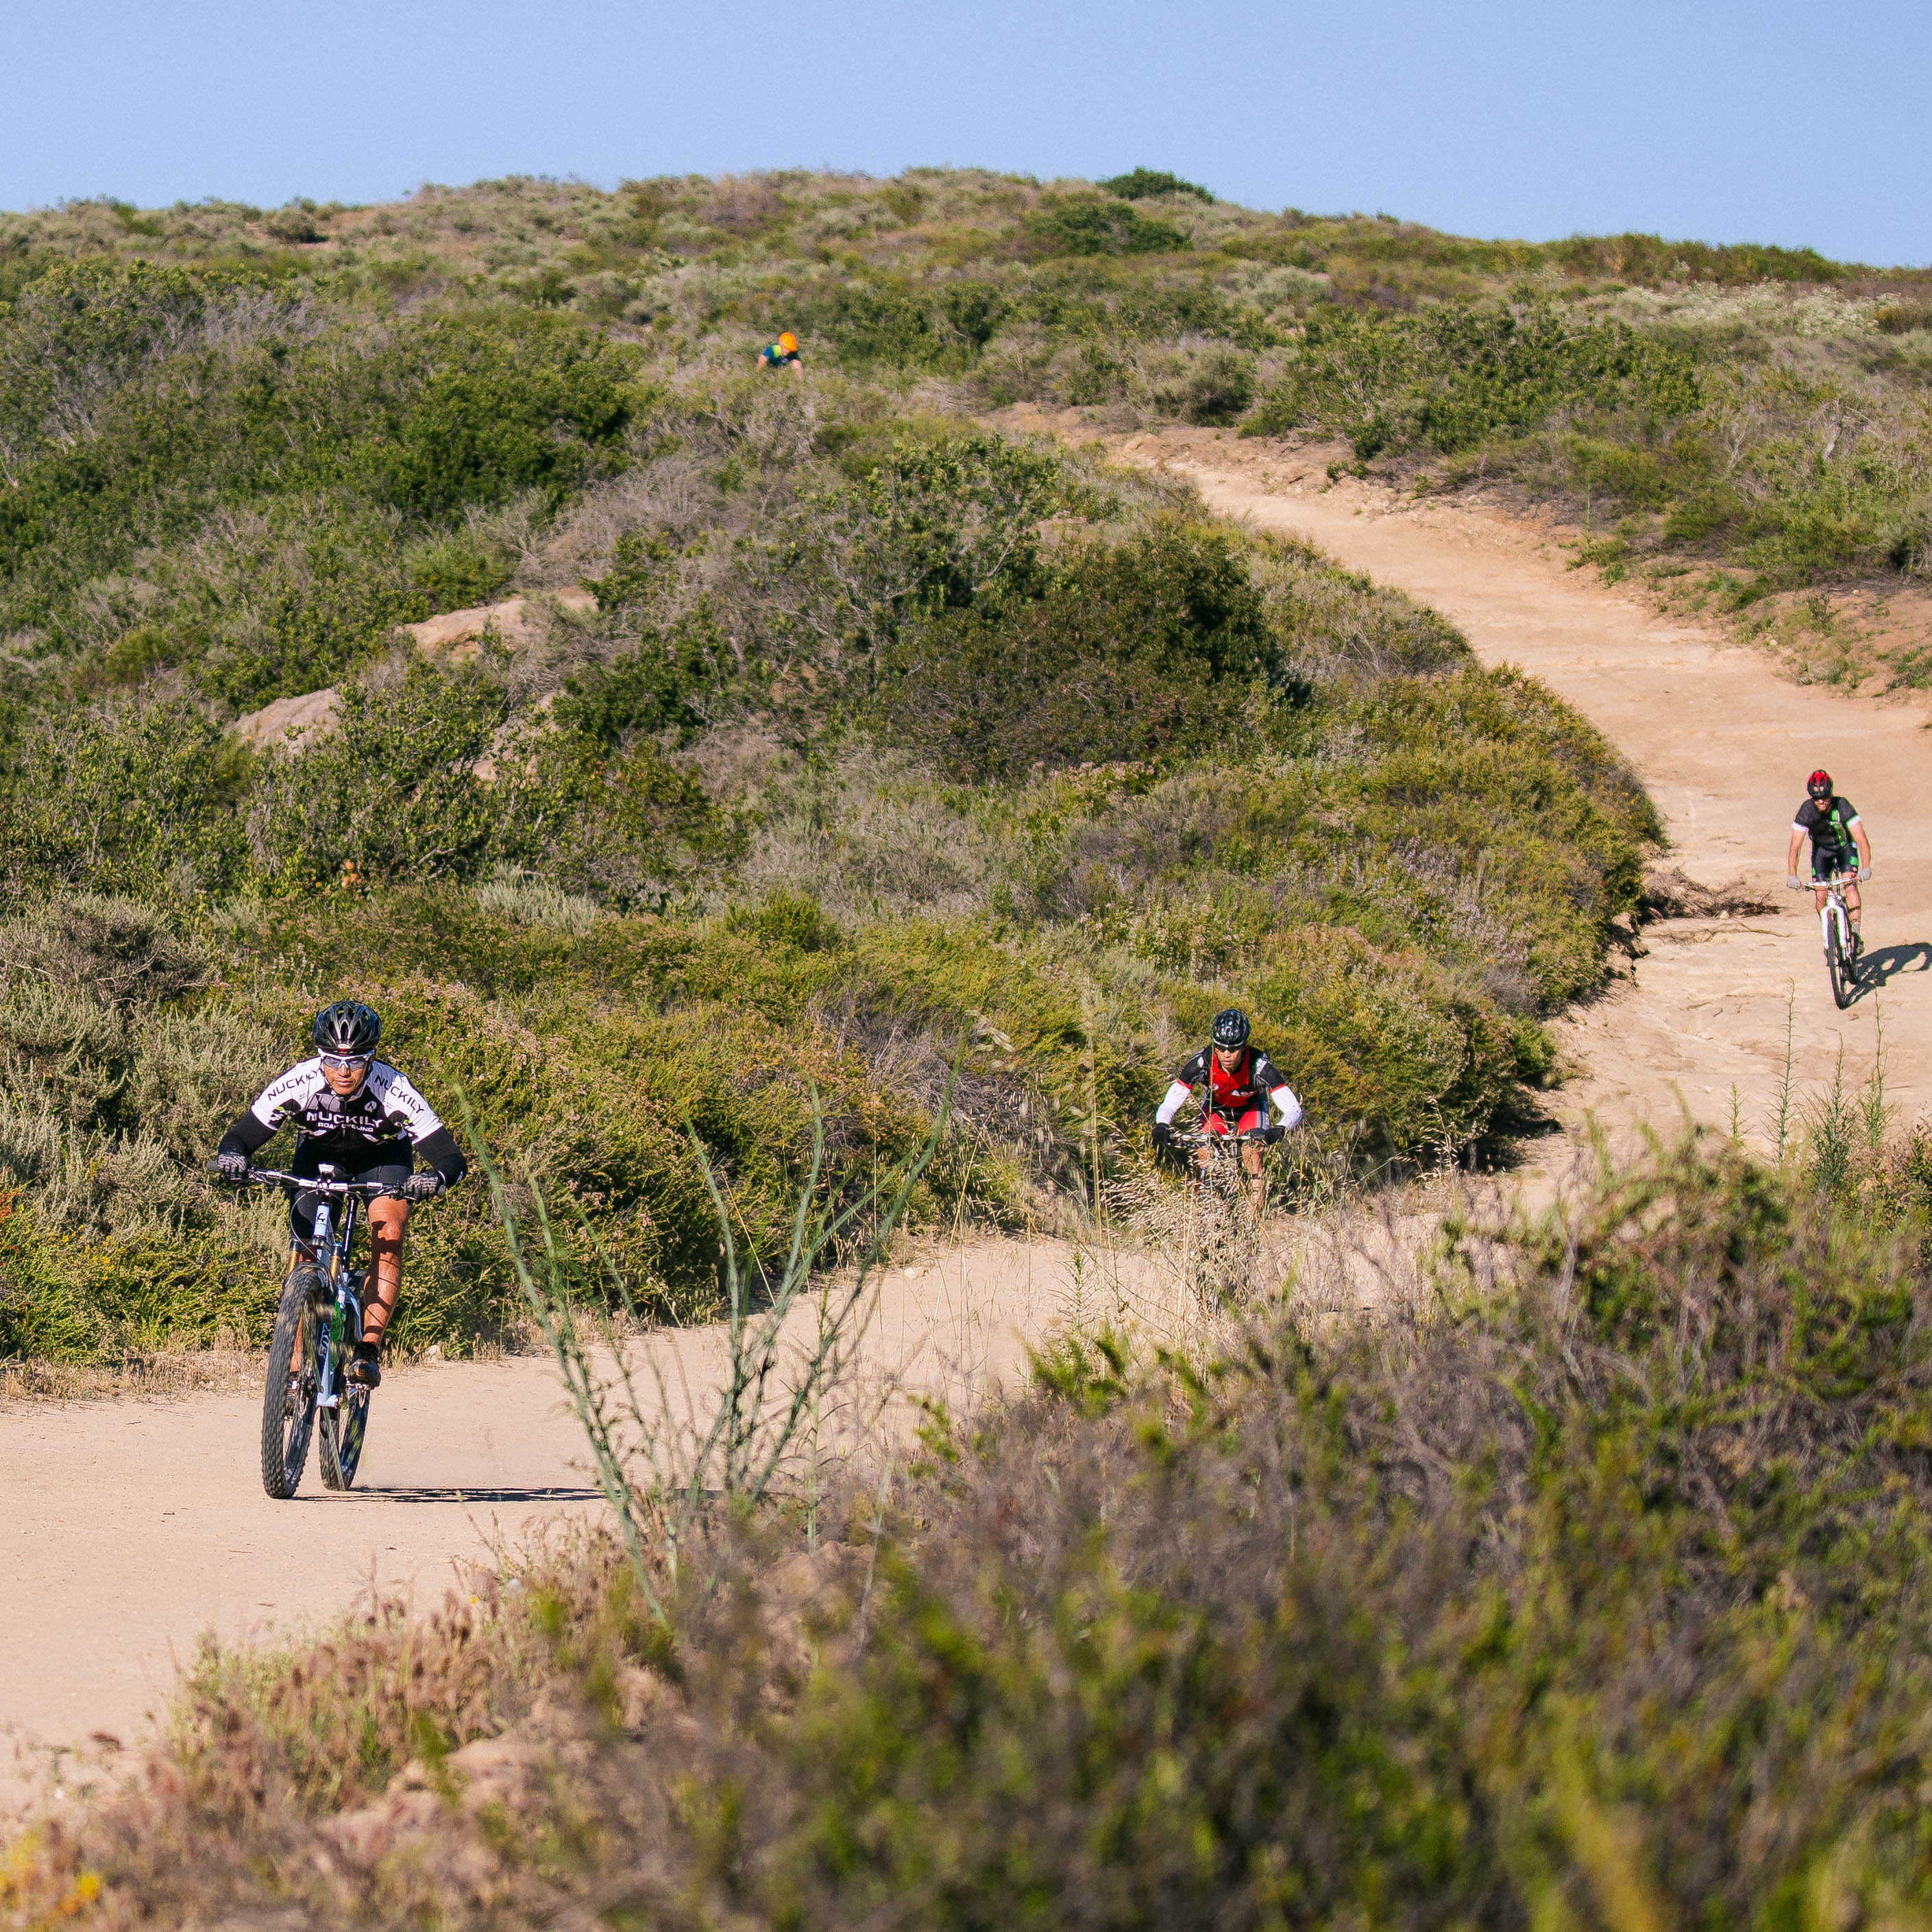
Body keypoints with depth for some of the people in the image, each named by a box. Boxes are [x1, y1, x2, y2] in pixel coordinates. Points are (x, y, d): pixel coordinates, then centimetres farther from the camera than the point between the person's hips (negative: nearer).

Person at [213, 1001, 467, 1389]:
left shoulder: (392, 1090, -35)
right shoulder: (298, 1083, -32)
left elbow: (453, 1159, -37)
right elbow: (240, 1136, -27)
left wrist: (436, 1178, -60)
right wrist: (232, 1156, -51)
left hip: (382, 1157, -1)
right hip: (318, 1156, 1)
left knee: (388, 1234, -26)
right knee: (307, 1252, -12)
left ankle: (369, 1349, -25)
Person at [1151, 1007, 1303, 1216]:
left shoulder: (1259, 1064, -36)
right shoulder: (1203, 1062, -32)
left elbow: (1294, 1109, -38)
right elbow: (1169, 1104, -28)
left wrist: (1279, 1129, -58)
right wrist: (1162, 1126, -49)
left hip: (1251, 1109, -2)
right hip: (1216, 1108, 2)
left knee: (1251, 1151, -24)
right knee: (1205, 1153, -19)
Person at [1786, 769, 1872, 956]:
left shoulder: (1842, 806, -32)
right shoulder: (1807, 811, -29)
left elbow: (1862, 840, -36)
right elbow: (1795, 847, -29)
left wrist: (1866, 868, -50)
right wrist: (1792, 875, -44)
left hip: (1845, 847, -2)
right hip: (1822, 849, 2)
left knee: (1850, 885, -23)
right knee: (1819, 895, -9)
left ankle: (1855, 934, -22)